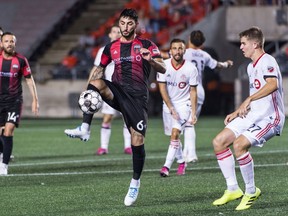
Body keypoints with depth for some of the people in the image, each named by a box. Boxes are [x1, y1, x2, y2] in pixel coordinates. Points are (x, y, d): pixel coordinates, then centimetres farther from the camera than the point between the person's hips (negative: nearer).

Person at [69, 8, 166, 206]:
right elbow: (99, 70, 20)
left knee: (137, 140, -7)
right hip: (117, 92, 2)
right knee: (96, 83, -31)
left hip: (137, 96, -2)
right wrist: (88, 91, 3)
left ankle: (135, 183, 10)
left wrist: (150, 59, -27)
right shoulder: (111, 47, 13)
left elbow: (163, 69, -6)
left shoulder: (146, 45, 3)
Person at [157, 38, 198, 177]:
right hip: (168, 104, 3)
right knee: (174, 136, 11)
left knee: (175, 133, -19)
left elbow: (193, 92, -5)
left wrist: (193, 113, -9)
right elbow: (162, 88, -9)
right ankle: (181, 162, 33)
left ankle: (167, 166, -21)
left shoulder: (191, 68, -13)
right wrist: (171, 108, -17)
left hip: (184, 104, -3)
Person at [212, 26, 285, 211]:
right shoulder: (251, 66, 18)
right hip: (252, 116, 10)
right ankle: (233, 190, 7)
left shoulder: (267, 61, -14)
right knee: (219, 142, 0)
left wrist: (248, 100, -35)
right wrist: (238, 112, 20)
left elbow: (273, 84, -34)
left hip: (269, 118, -10)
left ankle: (251, 191, -11)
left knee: (239, 144, -29)